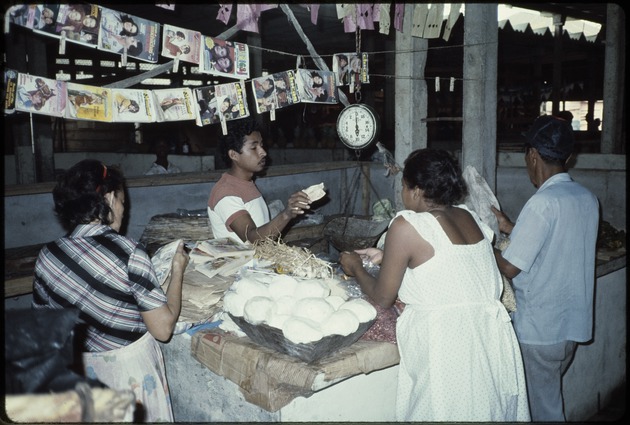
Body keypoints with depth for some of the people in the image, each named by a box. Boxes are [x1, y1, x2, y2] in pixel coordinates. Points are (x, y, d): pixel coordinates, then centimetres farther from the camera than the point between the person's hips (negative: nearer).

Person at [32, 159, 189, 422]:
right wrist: (177, 271, -8)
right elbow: (163, 329, -19)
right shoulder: (128, 252, -24)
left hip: (75, 370, 5)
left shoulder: (47, 255, -9)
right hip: (127, 371, -4)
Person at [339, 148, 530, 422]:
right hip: (492, 339, 7)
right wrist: (386, 258, 25)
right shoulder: (469, 216, 7)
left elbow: (382, 299, -2)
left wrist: (356, 269, 17)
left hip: (447, 343, -6)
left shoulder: (406, 225, -11)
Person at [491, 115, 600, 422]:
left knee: (542, 409, 8)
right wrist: (512, 229, 15)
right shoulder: (587, 199, 3)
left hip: (539, 329, -8)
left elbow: (510, 267, -18)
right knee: (550, 399, 22)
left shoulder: (542, 203, -22)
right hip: (573, 324, 8)